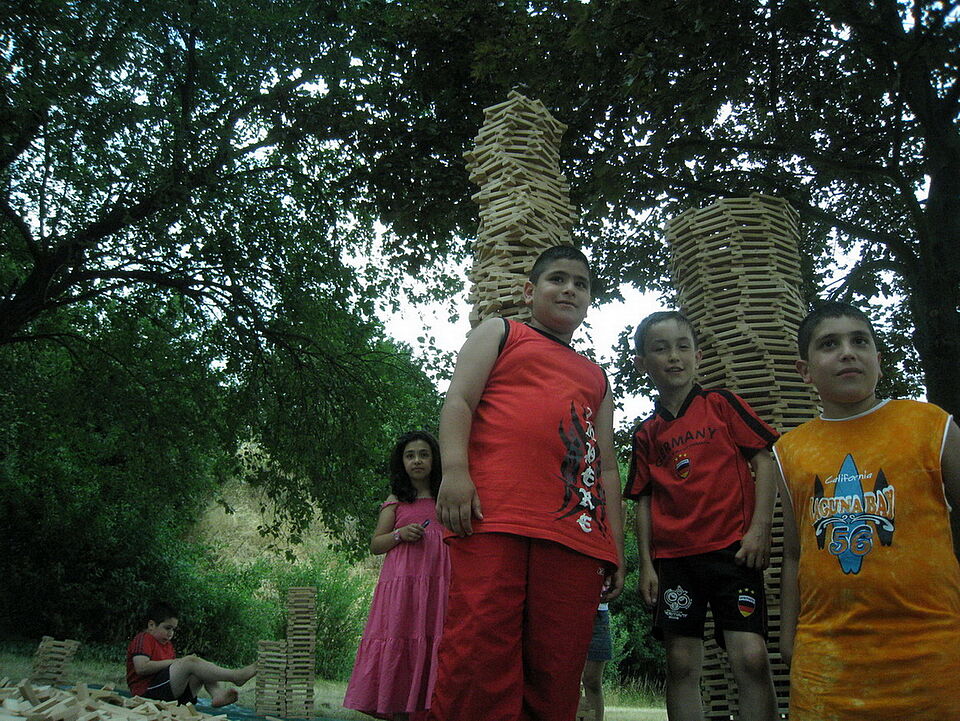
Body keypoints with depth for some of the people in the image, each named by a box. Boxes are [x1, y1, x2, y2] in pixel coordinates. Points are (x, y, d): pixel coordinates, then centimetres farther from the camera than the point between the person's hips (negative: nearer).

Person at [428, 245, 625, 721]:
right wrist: (455, 471, -14)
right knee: (481, 653, -13)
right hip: (496, 518, -4)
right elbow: (459, 400, 5)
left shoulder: (596, 378, 32)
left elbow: (607, 467, 27)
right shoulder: (500, 333, 21)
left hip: (577, 534, 4)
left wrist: (616, 550, 17)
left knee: (557, 673, -1)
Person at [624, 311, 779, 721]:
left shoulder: (721, 405, 4)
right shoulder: (646, 433, 12)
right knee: (681, 664, 4)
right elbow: (644, 501, 12)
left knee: (750, 656, -13)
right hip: (673, 559, 3)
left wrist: (759, 528, -8)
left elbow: (765, 461, 1)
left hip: (731, 548, -3)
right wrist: (646, 565, 6)